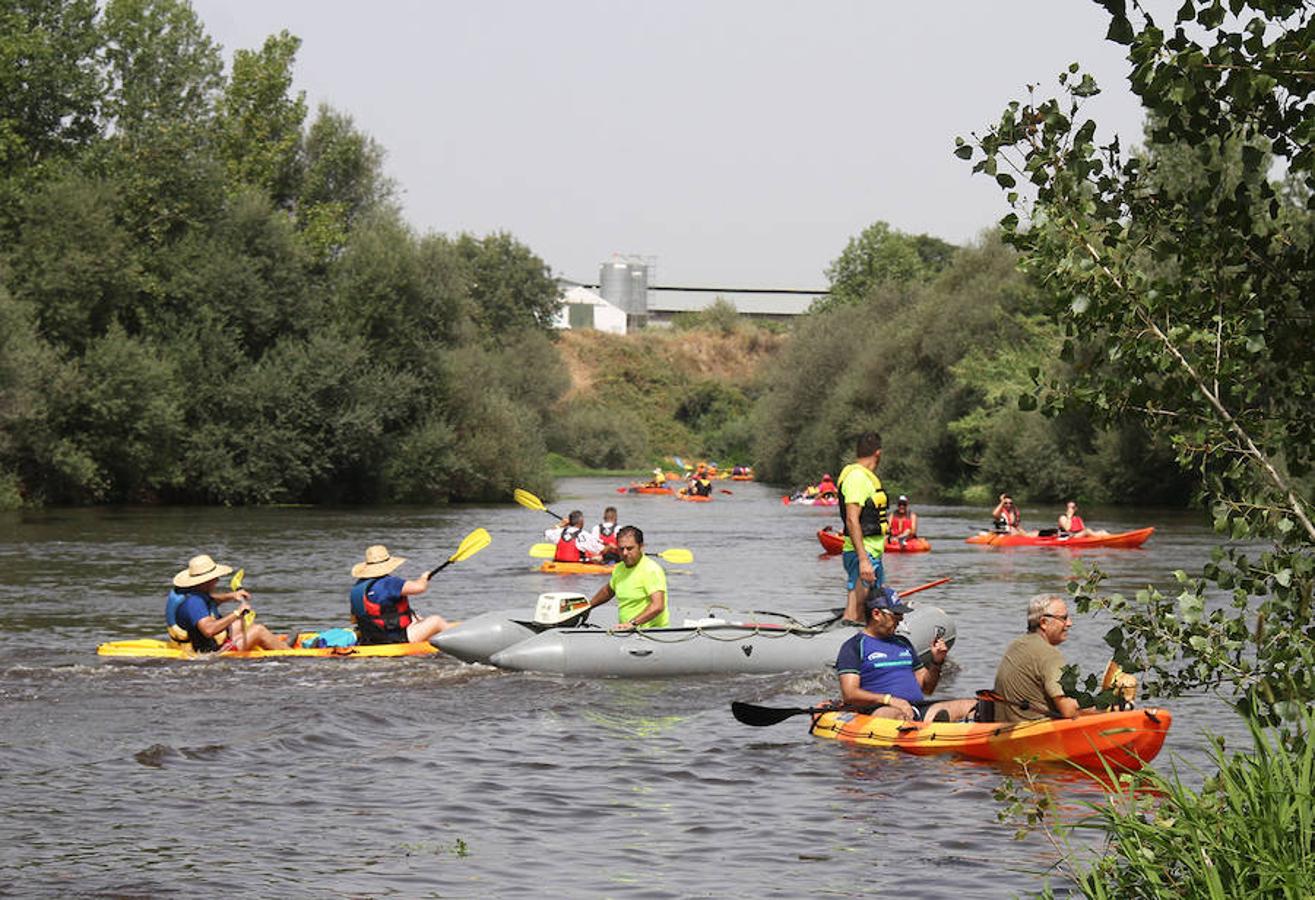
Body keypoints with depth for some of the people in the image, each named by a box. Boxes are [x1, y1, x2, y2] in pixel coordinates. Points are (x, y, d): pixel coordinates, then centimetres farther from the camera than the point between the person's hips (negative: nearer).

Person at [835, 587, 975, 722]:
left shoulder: (903, 643, 27)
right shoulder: (854, 646, 6)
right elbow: (849, 695, -7)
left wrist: (936, 663, 9)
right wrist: (889, 699, -19)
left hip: (919, 708, 6)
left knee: (972, 705, -16)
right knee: (899, 715, -42)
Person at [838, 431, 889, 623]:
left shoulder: (866, 477, 17)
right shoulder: (857, 477, -15)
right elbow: (852, 520, -23)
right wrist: (863, 560, -28)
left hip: (870, 555, 10)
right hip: (863, 555, -10)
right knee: (854, 614, -13)